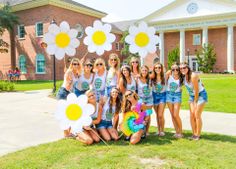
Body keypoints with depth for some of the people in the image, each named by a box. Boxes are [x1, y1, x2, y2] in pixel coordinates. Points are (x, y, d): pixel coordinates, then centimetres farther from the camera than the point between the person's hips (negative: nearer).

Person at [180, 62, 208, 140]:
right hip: (192, 96, 7)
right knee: (192, 115, 3)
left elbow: (196, 90, -21)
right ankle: (194, 134, 12)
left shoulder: (193, 76, -27)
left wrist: (195, 102, -12)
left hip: (201, 95, -7)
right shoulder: (183, 76, -5)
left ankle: (198, 135, 3)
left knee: (197, 115, -7)